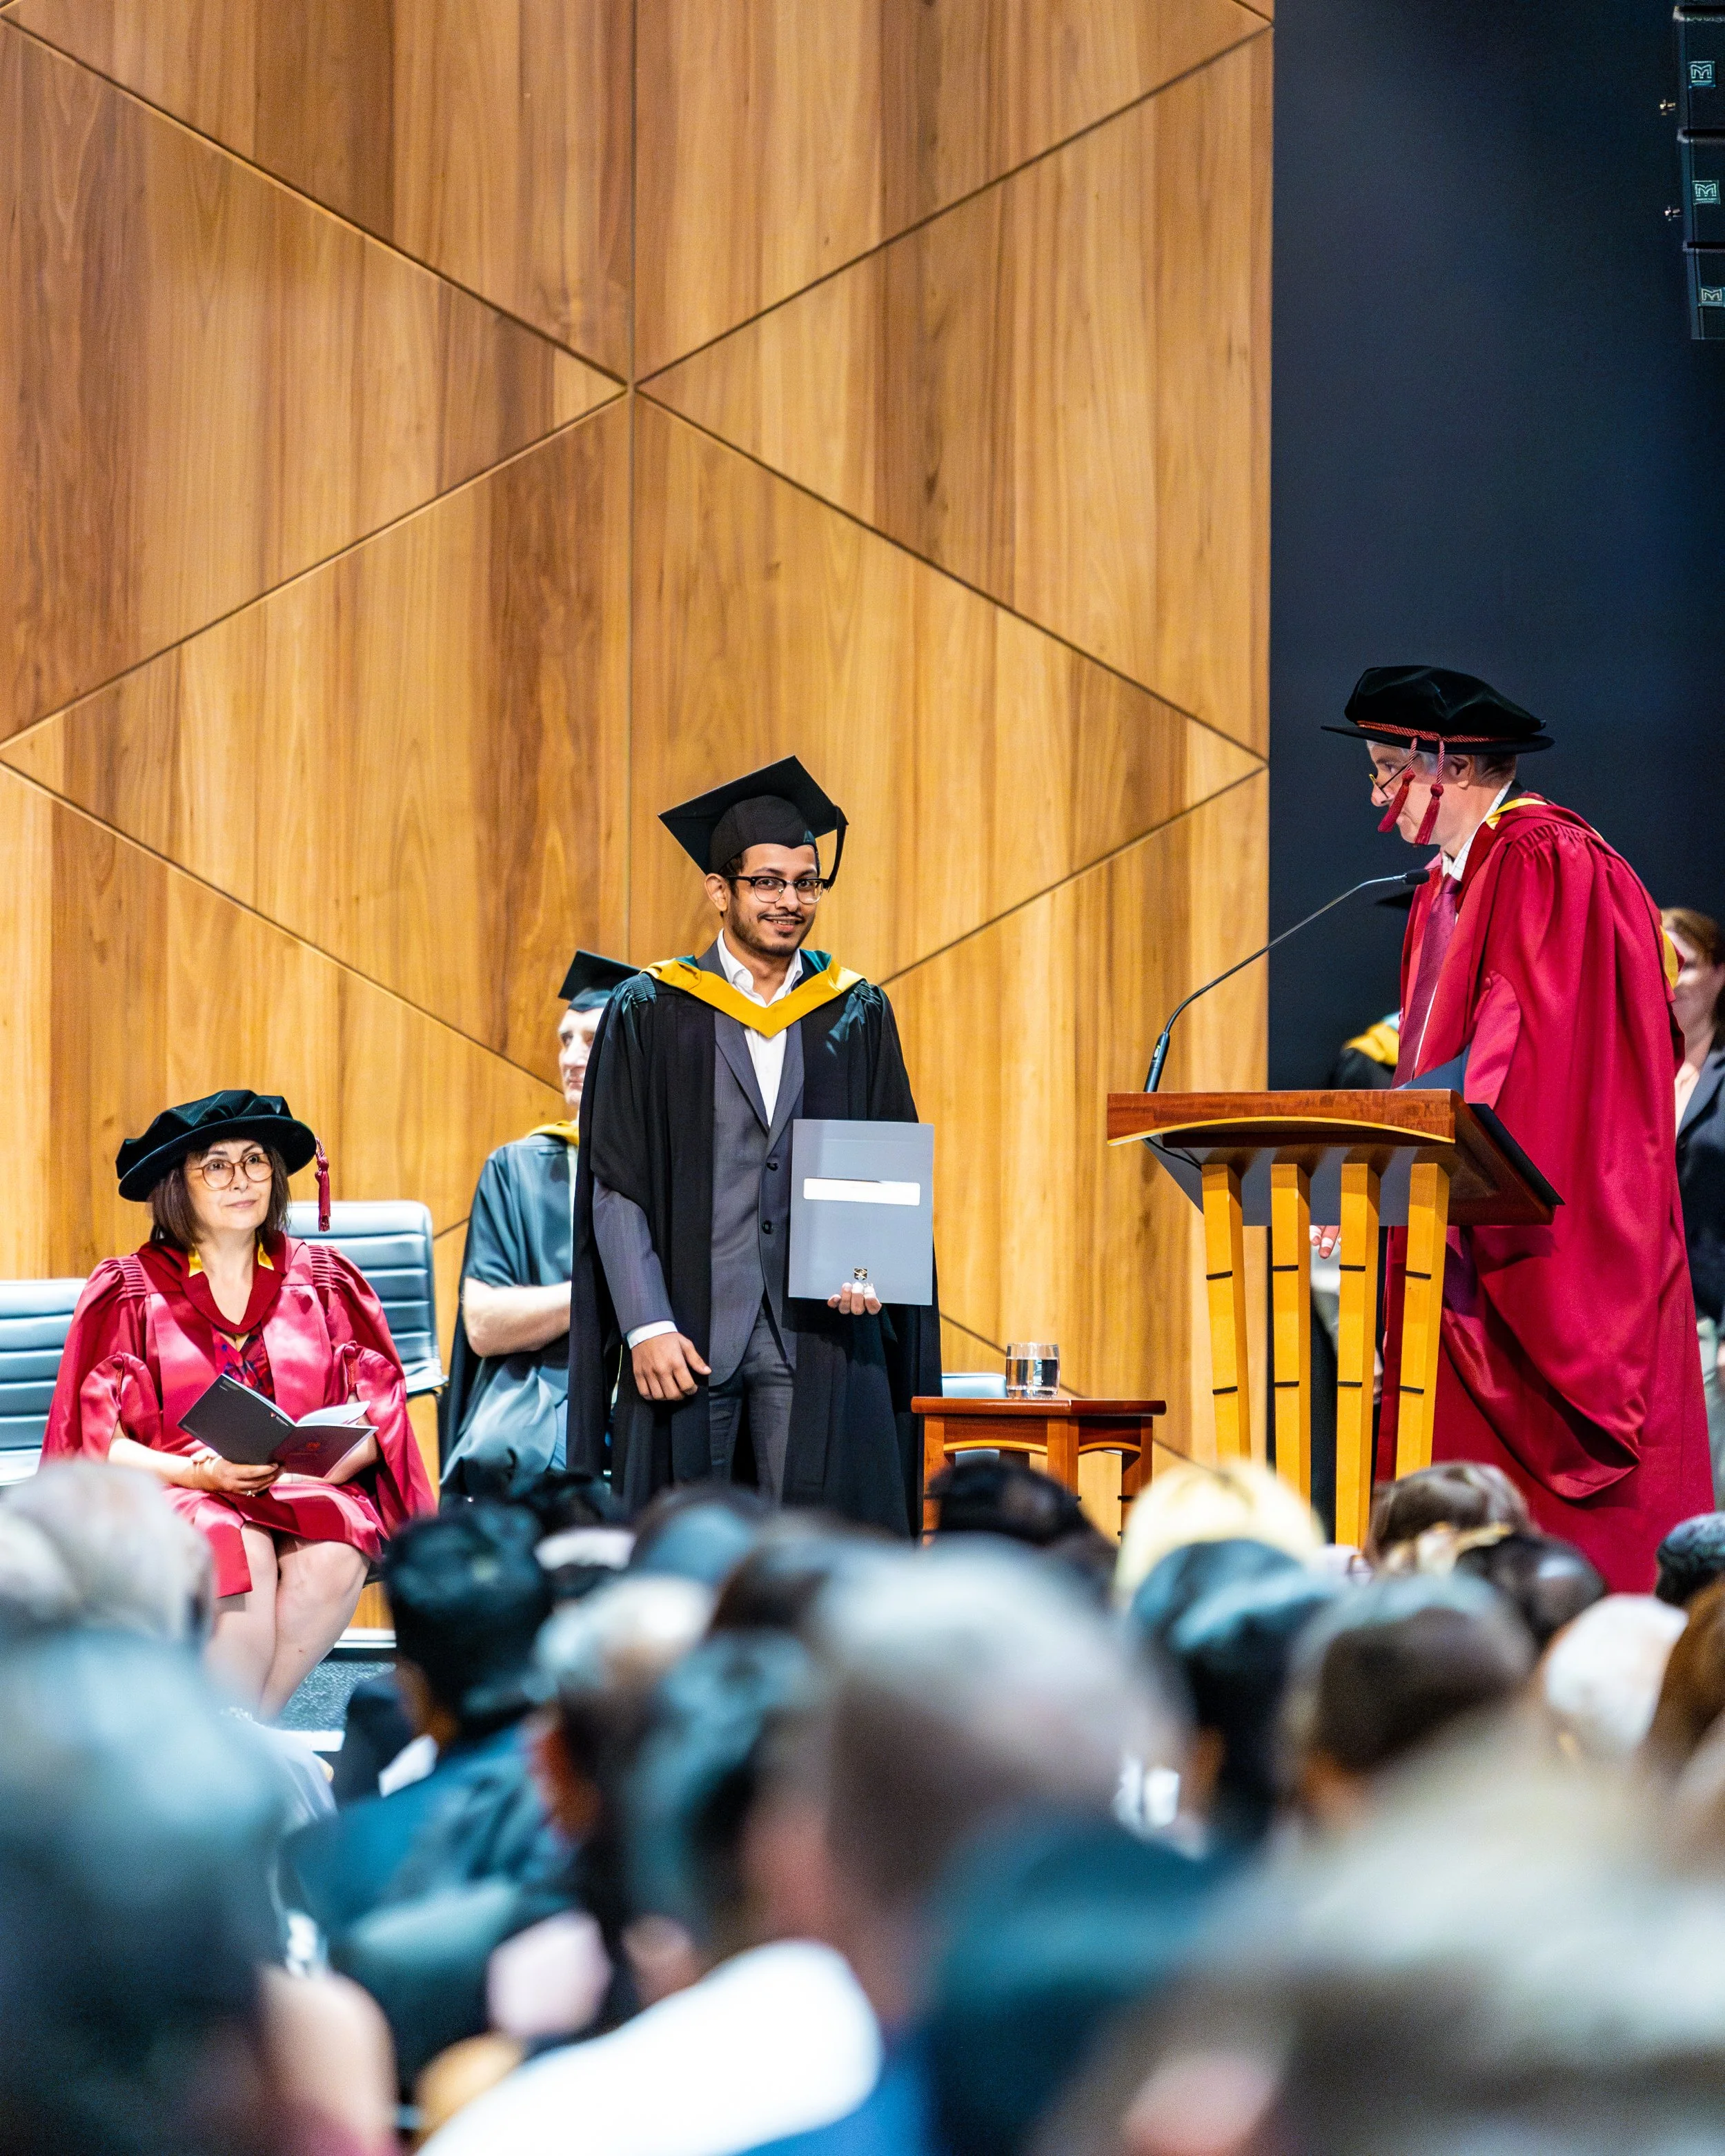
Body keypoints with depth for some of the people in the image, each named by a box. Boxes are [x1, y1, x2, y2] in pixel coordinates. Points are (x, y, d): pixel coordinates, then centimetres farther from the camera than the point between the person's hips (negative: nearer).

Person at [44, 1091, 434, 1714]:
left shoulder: (324, 1281, 11)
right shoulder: (127, 1293, 4)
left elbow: (376, 1419, 6)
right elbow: (96, 1441, -3)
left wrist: (314, 1464, -16)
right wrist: (201, 1473, -20)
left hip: (306, 1495, 2)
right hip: (170, 1500, -2)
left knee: (332, 1555, -32)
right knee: (237, 1549, -35)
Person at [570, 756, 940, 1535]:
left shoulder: (857, 1016, 11)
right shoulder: (651, 1013, 4)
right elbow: (617, 1186, 0)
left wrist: (869, 1267, -10)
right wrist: (647, 1326, -10)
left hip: (817, 1334, 1)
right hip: (689, 1331, -1)